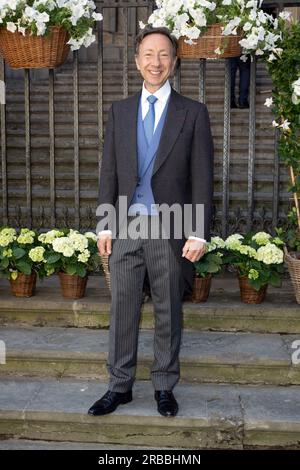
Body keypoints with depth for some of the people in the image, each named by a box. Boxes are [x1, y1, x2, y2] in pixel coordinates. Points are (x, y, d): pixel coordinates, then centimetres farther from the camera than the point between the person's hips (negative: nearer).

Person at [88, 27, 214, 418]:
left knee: (168, 312, 9)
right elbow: (109, 172, 8)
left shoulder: (193, 113, 0)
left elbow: (201, 177, -3)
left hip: (170, 230, -2)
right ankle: (120, 386, 20)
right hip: (126, 226, 2)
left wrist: (199, 234, -9)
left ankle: (164, 387, 23)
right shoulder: (120, 111, 8)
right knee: (122, 309, 7)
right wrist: (105, 226, 3)